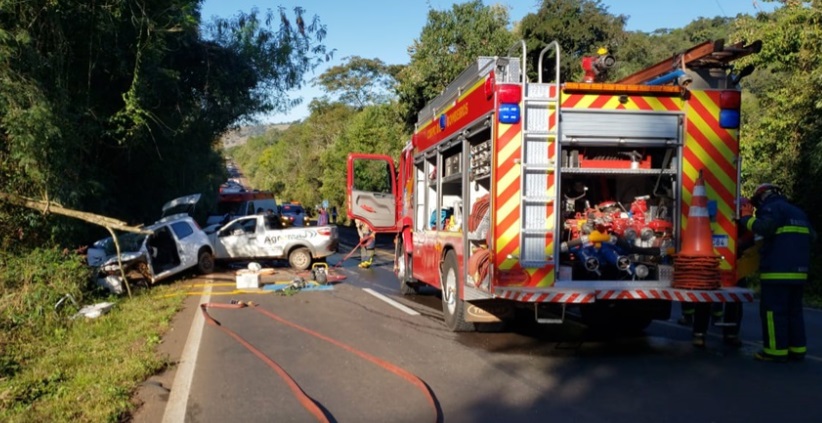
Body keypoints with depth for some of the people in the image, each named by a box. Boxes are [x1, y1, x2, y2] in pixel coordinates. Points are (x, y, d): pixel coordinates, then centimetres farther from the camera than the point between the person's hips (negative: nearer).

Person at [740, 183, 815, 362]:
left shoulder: (772, 208, -4)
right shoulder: (798, 212, 22)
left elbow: (764, 228, -22)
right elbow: (811, 236, 24)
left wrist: (746, 218, -8)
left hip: (778, 270, -8)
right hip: (798, 271, 9)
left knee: (773, 310, -5)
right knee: (794, 310, 13)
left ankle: (776, 350, -6)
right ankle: (797, 349, 14)